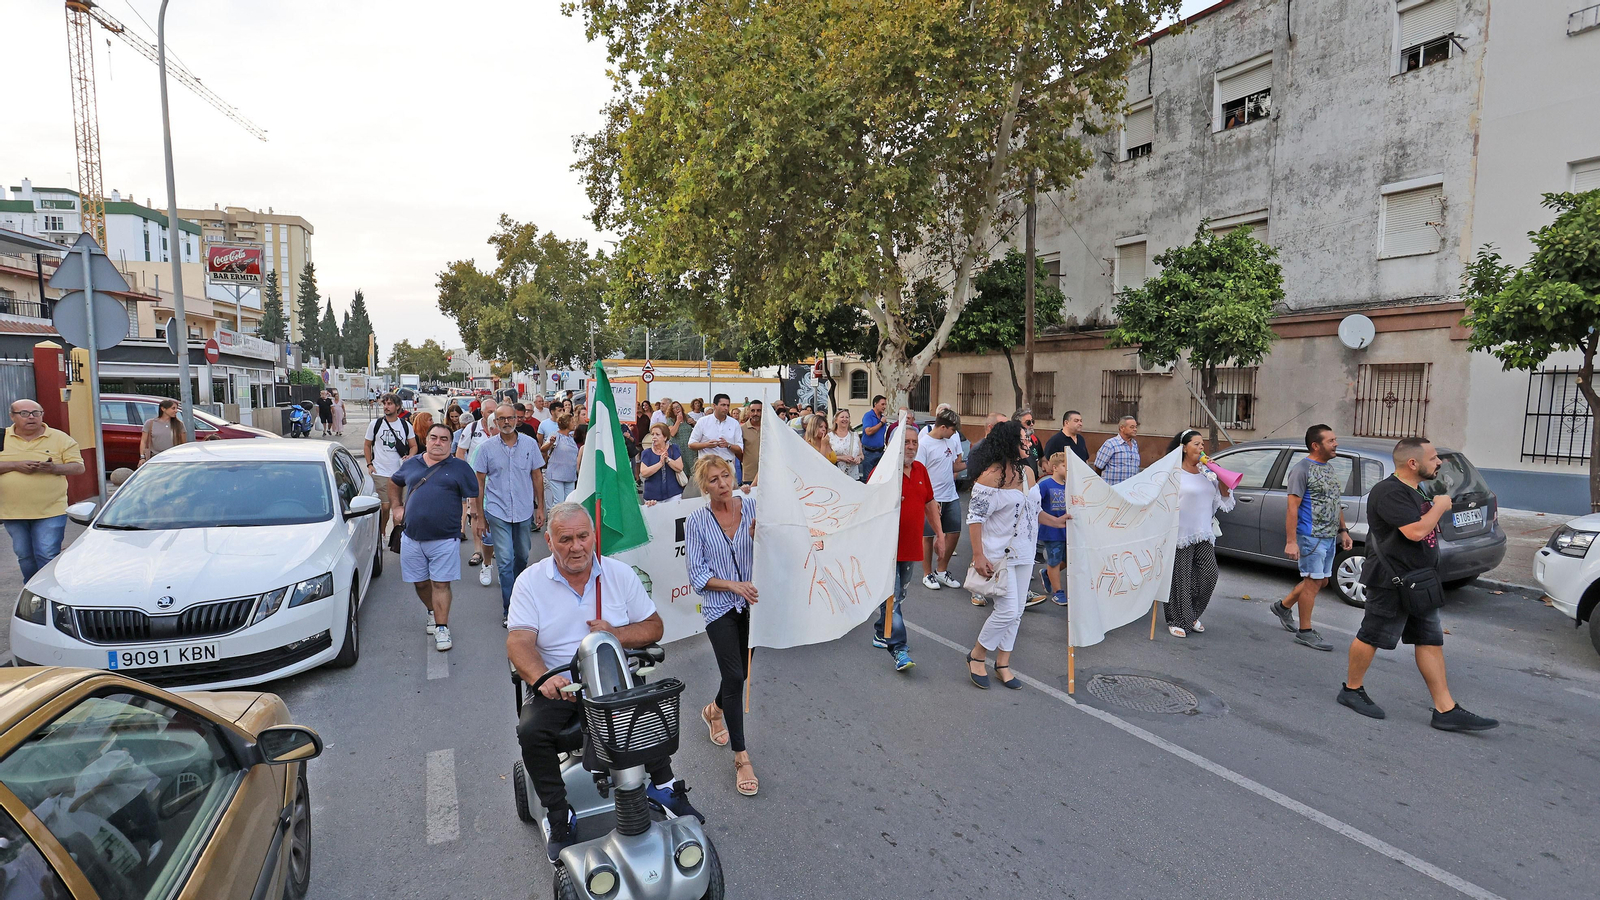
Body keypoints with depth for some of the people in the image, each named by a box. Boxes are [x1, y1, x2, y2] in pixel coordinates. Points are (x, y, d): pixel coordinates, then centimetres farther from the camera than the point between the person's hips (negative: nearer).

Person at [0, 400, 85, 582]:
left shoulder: (60, 438, 2)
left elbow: (78, 467, -1)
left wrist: (54, 468, -20)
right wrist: (15, 465, -15)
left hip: (50, 512, -3)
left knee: (48, 557, -6)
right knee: (24, 557, 14)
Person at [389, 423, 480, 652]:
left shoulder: (460, 468, 1)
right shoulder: (411, 464, 10)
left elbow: (473, 498, 0)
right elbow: (393, 483, 28)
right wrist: (397, 507, 17)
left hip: (444, 539, -4)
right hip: (412, 538, 4)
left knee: (441, 584, -4)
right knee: (420, 582, 13)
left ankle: (442, 629, 1)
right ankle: (432, 613, 37)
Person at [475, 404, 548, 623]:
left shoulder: (529, 444, -1)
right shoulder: (487, 448, -3)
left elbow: (537, 476, 6)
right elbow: (479, 483, 1)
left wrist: (540, 507, 4)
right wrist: (480, 516, 0)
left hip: (524, 511, 2)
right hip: (498, 512, -2)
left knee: (522, 556, 17)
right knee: (505, 561, -5)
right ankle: (509, 609, 2)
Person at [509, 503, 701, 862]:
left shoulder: (620, 574, 2)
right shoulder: (530, 581, -3)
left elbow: (654, 627, 5)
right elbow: (519, 641, -13)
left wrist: (616, 634, -15)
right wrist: (543, 679, -32)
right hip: (557, 684, 0)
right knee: (531, 730, -26)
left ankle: (663, 784, 1)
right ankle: (558, 814, -6)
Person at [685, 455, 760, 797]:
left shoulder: (753, 506, -4)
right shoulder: (696, 522, -6)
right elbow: (698, 576, -6)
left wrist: (759, 535, -22)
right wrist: (735, 585, -19)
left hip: (752, 602, 3)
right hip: (720, 607, -3)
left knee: (741, 671, 17)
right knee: (734, 677, -7)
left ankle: (714, 710, 49)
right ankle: (741, 757, 6)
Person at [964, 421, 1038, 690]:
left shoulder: (1027, 472, 7)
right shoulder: (991, 475, -17)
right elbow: (975, 516, -17)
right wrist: (978, 555, -19)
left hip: (1023, 552, 8)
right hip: (999, 553, -8)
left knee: (1015, 611, 12)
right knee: (1007, 609, -8)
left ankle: (1002, 663, 26)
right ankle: (977, 655, 14)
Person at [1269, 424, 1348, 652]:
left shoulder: (1329, 467, 14)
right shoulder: (1302, 469, -13)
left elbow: (1335, 503, 22)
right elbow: (1292, 507, -17)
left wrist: (1343, 530, 18)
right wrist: (1291, 541, -22)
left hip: (1329, 537, 9)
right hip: (1311, 536, -9)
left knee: (1321, 580, 14)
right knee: (1313, 581, -4)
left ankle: (1283, 606, 31)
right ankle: (1305, 632, 7)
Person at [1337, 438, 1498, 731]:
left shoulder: (1414, 490, 14)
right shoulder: (1390, 493, -20)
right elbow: (1416, 531, -28)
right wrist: (1440, 507, -14)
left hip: (1419, 583, 10)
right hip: (1391, 582, -10)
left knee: (1431, 642, 9)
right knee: (1372, 637, 1)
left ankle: (1446, 710, 13)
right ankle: (1352, 690, 17)